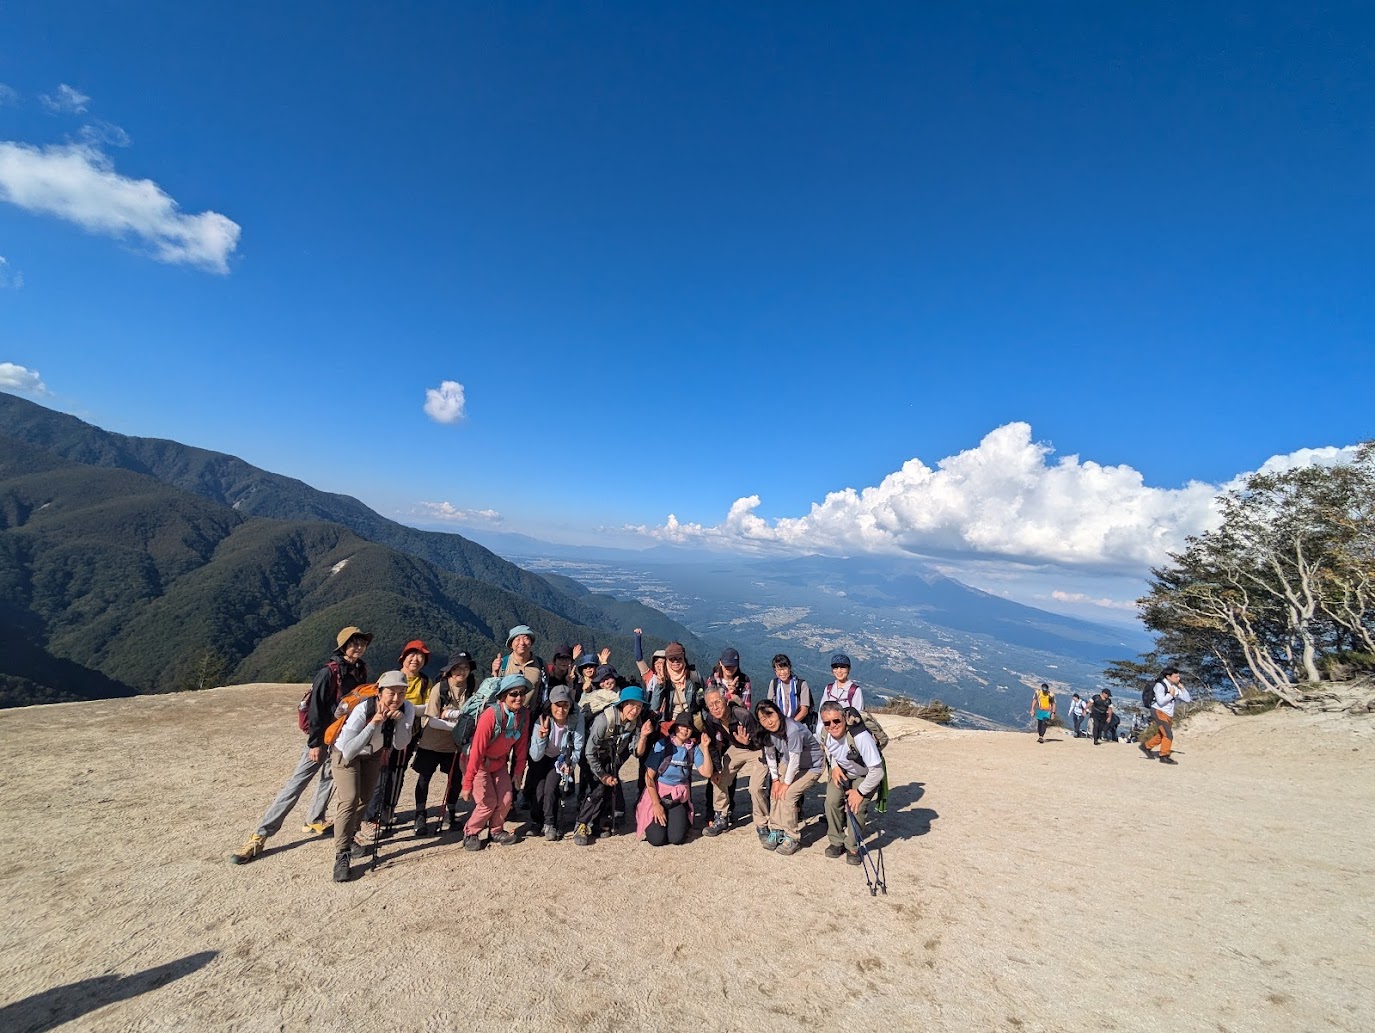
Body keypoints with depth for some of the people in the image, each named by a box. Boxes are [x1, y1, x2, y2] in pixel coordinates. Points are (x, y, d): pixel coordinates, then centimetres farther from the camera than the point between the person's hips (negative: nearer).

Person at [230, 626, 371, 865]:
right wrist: (314, 742, -17)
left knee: (329, 776, 18)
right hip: (322, 737, -6)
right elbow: (316, 707, -18)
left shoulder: (360, 670, -1)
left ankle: (314, 820, 37)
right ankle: (260, 836, 6)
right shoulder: (329, 671, -20)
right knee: (297, 783, -4)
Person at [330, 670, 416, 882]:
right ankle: (341, 856, -6)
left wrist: (399, 719, -40)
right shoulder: (363, 710, -38)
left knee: (365, 799, 17)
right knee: (350, 801, -18)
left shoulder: (407, 708, -26)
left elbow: (400, 745, -26)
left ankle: (349, 838, 41)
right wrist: (374, 723, -48)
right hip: (345, 754, -5)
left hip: (373, 755, 5)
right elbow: (349, 751, -40)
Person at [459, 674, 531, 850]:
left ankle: (496, 830, 26)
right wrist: (468, 783, -22)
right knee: (488, 802, -7)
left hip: (499, 762, 5)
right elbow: (477, 750, -28)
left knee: (506, 799, 0)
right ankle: (470, 833, 20)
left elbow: (521, 745, -2)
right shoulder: (491, 715, -33)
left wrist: (518, 771, 6)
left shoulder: (524, 715, -15)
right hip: (478, 763, -5)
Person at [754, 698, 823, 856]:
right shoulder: (768, 731, -16)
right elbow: (770, 755, -2)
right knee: (776, 793, -5)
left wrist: (786, 783, -16)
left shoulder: (793, 730, -38)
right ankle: (776, 831, 13)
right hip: (788, 763, 6)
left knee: (787, 795, -16)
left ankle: (793, 838, 1)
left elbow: (795, 760, -29)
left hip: (811, 767, -6)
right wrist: (775, 780, -5)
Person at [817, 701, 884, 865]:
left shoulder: (860, 737, -41)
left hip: (865, 776, -4)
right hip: (841, 771, 4)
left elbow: (877, 771, -32)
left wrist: (860, 792, -21)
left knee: (856, 807, -16)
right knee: (832, 801, -10)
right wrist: (834, 766, -10)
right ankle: (837, 842, 11)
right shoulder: (824, 733, -22)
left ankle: (853, 847, 8)